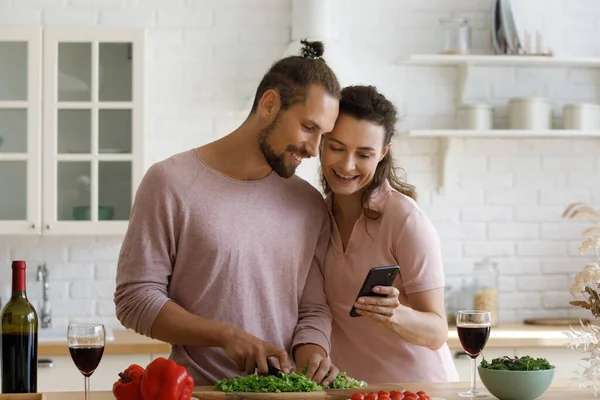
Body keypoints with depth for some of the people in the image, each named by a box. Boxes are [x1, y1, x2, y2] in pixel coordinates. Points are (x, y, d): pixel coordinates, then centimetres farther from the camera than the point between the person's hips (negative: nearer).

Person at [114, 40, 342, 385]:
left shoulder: (311, 206, 10)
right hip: (198, 390, -3)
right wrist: (227, 336, -14)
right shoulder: (171, 182, -3)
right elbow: (135, 299, -4)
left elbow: (313, 309, 13)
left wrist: (312, 353, -8)